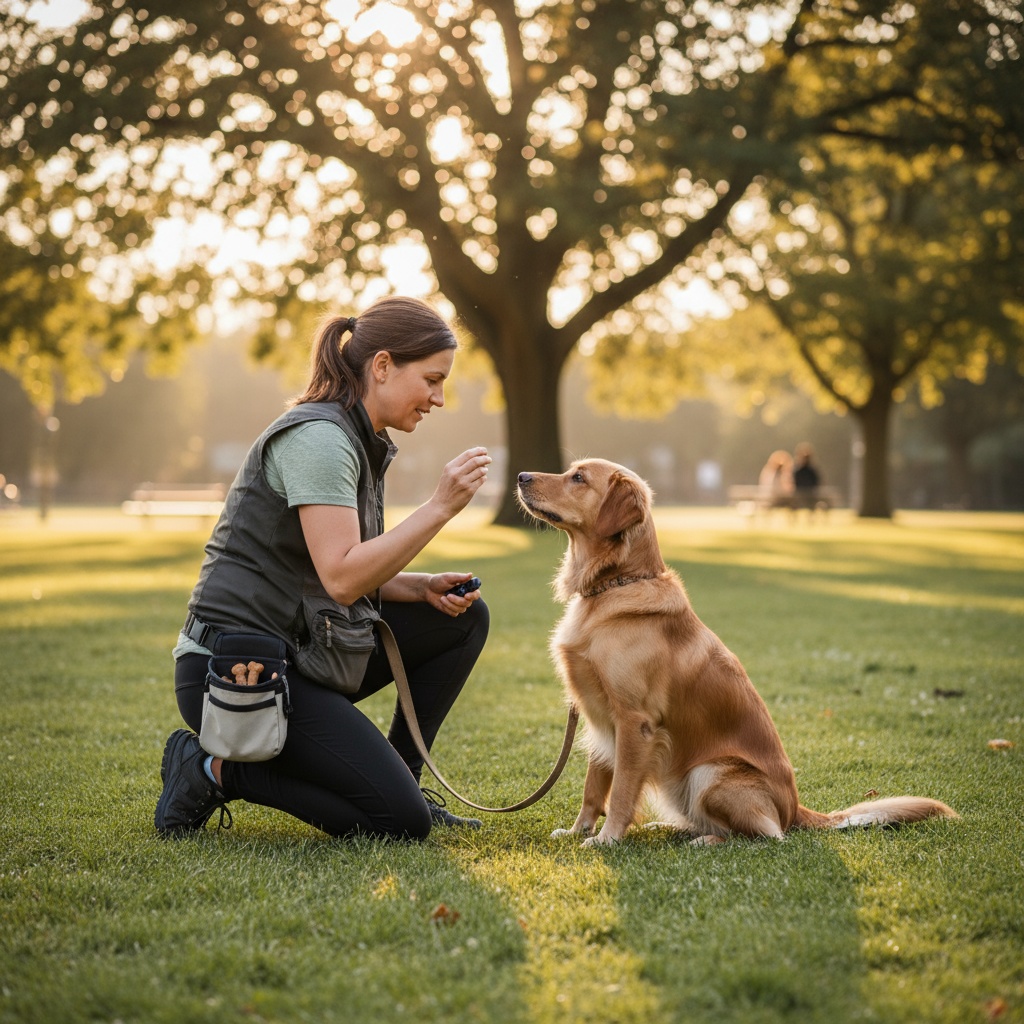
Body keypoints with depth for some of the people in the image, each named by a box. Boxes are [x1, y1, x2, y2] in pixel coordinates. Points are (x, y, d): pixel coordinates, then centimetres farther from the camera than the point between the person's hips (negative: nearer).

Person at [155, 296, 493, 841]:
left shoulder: (361, 442, 14)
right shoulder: (318, 436, -17)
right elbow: (341, 578, -24)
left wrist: (424, 588, -1)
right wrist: (438, 507, -21)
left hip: (302, 649, 10)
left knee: (463, 616, 9)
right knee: (401, 823, -15)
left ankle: (398, 778, 14)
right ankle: (215, 769, -2)